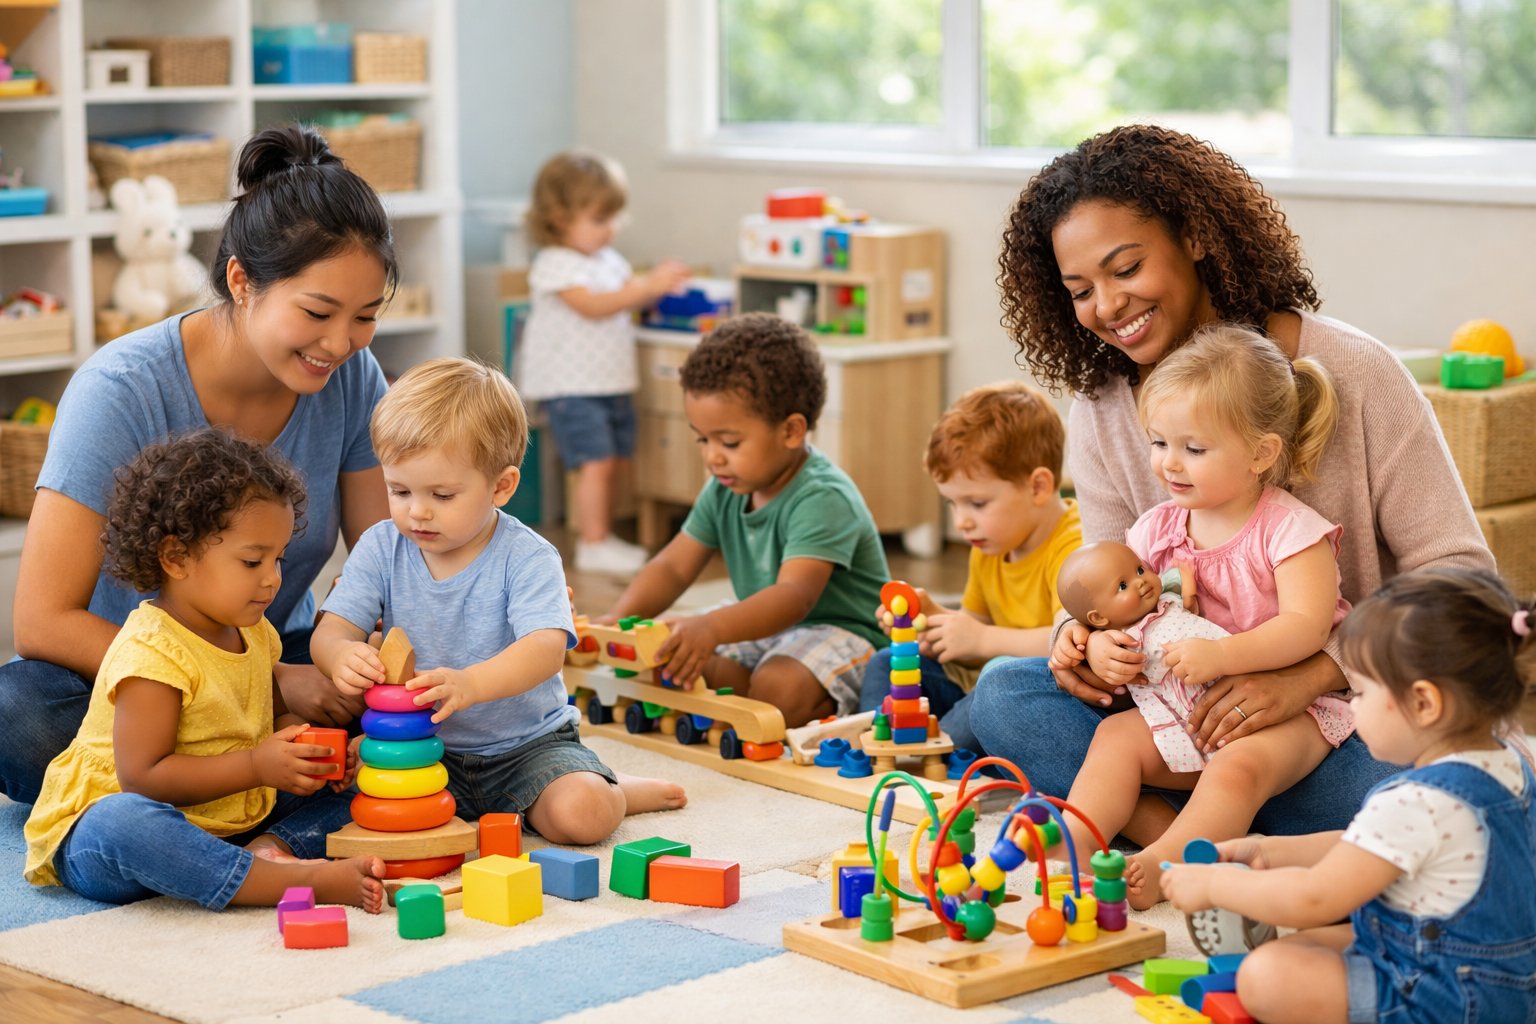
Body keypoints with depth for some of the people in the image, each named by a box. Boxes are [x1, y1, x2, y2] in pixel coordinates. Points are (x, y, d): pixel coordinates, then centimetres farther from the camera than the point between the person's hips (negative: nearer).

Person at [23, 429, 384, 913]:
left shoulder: (254, 633, 8)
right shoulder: (152, 654, -20)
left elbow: (275, 717, 24)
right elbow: (142, 776, -25)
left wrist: (315, 749, 0)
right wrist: (257, 766, -25)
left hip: (228, 819, 9)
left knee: (340, 799, 2)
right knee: (122, 823, -42)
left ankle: (268, 852, -26)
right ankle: (304, 882, -48)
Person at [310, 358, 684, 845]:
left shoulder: (526, 558, -15)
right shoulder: (381, 549, -3)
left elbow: (546, 648, -29)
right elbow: (331, 628, -9)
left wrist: (471, 684, -50)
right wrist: (342, 655, -37)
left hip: (526, 744, -3)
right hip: (425, 746, 4)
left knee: (581, 814, -28)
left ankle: (616, 791, 9)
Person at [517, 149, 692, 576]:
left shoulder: (608, 258, 15)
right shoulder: (555, 264, -14)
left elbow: (630, 296, 20)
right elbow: (594, 305, -25)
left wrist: (659, 283, -3)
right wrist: (648, 286, -29)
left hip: (612, 381, 9)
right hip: (571, 385, -9)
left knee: (618, 461, 10)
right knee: (596, 461, -14)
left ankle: (603, 537, 21)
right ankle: (593, 545, -10)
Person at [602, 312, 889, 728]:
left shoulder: (823, 500, -25)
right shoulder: (724, 491, 2)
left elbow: (794, 596, -39)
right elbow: (673, 567, 4)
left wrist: (712, 627, -56)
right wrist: (618, 618, -18)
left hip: (842, 631, -8)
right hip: (764, 628, 8)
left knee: (778, 687, -36)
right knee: (676, 662, -14)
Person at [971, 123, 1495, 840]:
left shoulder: (1351, 371, -12)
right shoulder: (1097, 417, 1)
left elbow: (1459, 572, -13)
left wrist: (1309, 674, -26)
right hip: (1195, 702, 4)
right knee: (1004, 693, -17)